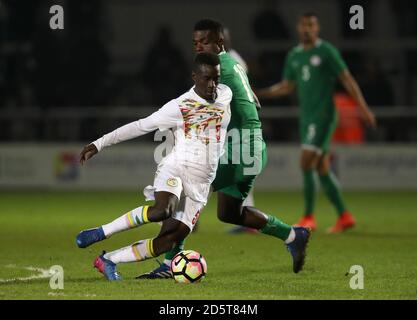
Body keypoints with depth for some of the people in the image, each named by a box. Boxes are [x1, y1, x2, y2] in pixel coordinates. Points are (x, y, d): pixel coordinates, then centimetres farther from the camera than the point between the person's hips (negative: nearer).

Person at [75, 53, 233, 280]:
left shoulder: (226, 95, 6)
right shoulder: (178, 107, -7)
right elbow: (140, 126, -5)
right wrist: (99, 144, -6)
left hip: (201, 183, 5)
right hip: (176, 167, -5)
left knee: (167, 242, -8)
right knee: (162, 211, -36)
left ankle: (108, 260, 6)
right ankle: (101, 233, -19)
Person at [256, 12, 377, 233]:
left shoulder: (326, 51, -6)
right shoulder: (293, 56, 13)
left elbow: (347, 79, -6)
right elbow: (286, 87, 23)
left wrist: (363, 107, -12)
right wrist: (259, 94, 12)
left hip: (323, 116, -7)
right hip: (306, 117, 7)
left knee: (306, 164, -14)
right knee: (322, 169, 7)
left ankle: (308, 217, -8)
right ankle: (344, 216, 14)